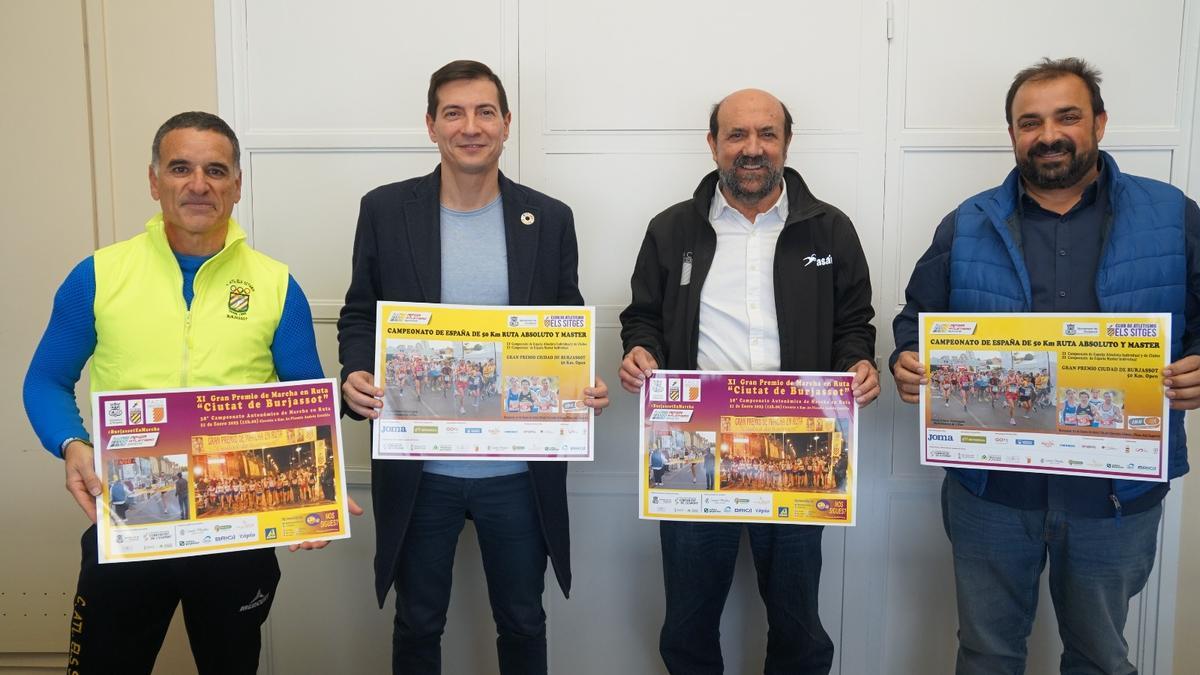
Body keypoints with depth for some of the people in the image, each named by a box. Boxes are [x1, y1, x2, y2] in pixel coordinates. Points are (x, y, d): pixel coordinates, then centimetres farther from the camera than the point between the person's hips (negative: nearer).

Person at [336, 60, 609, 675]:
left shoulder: (550, 219, 0)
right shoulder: (385, 211, -1)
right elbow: (358, 315, 4)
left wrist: (587, 387, -14)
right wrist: (355, 378, -16)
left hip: (519, 471, 1)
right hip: (418, 471, 0)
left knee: (522, 623, 17)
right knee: (417, 624, 18)